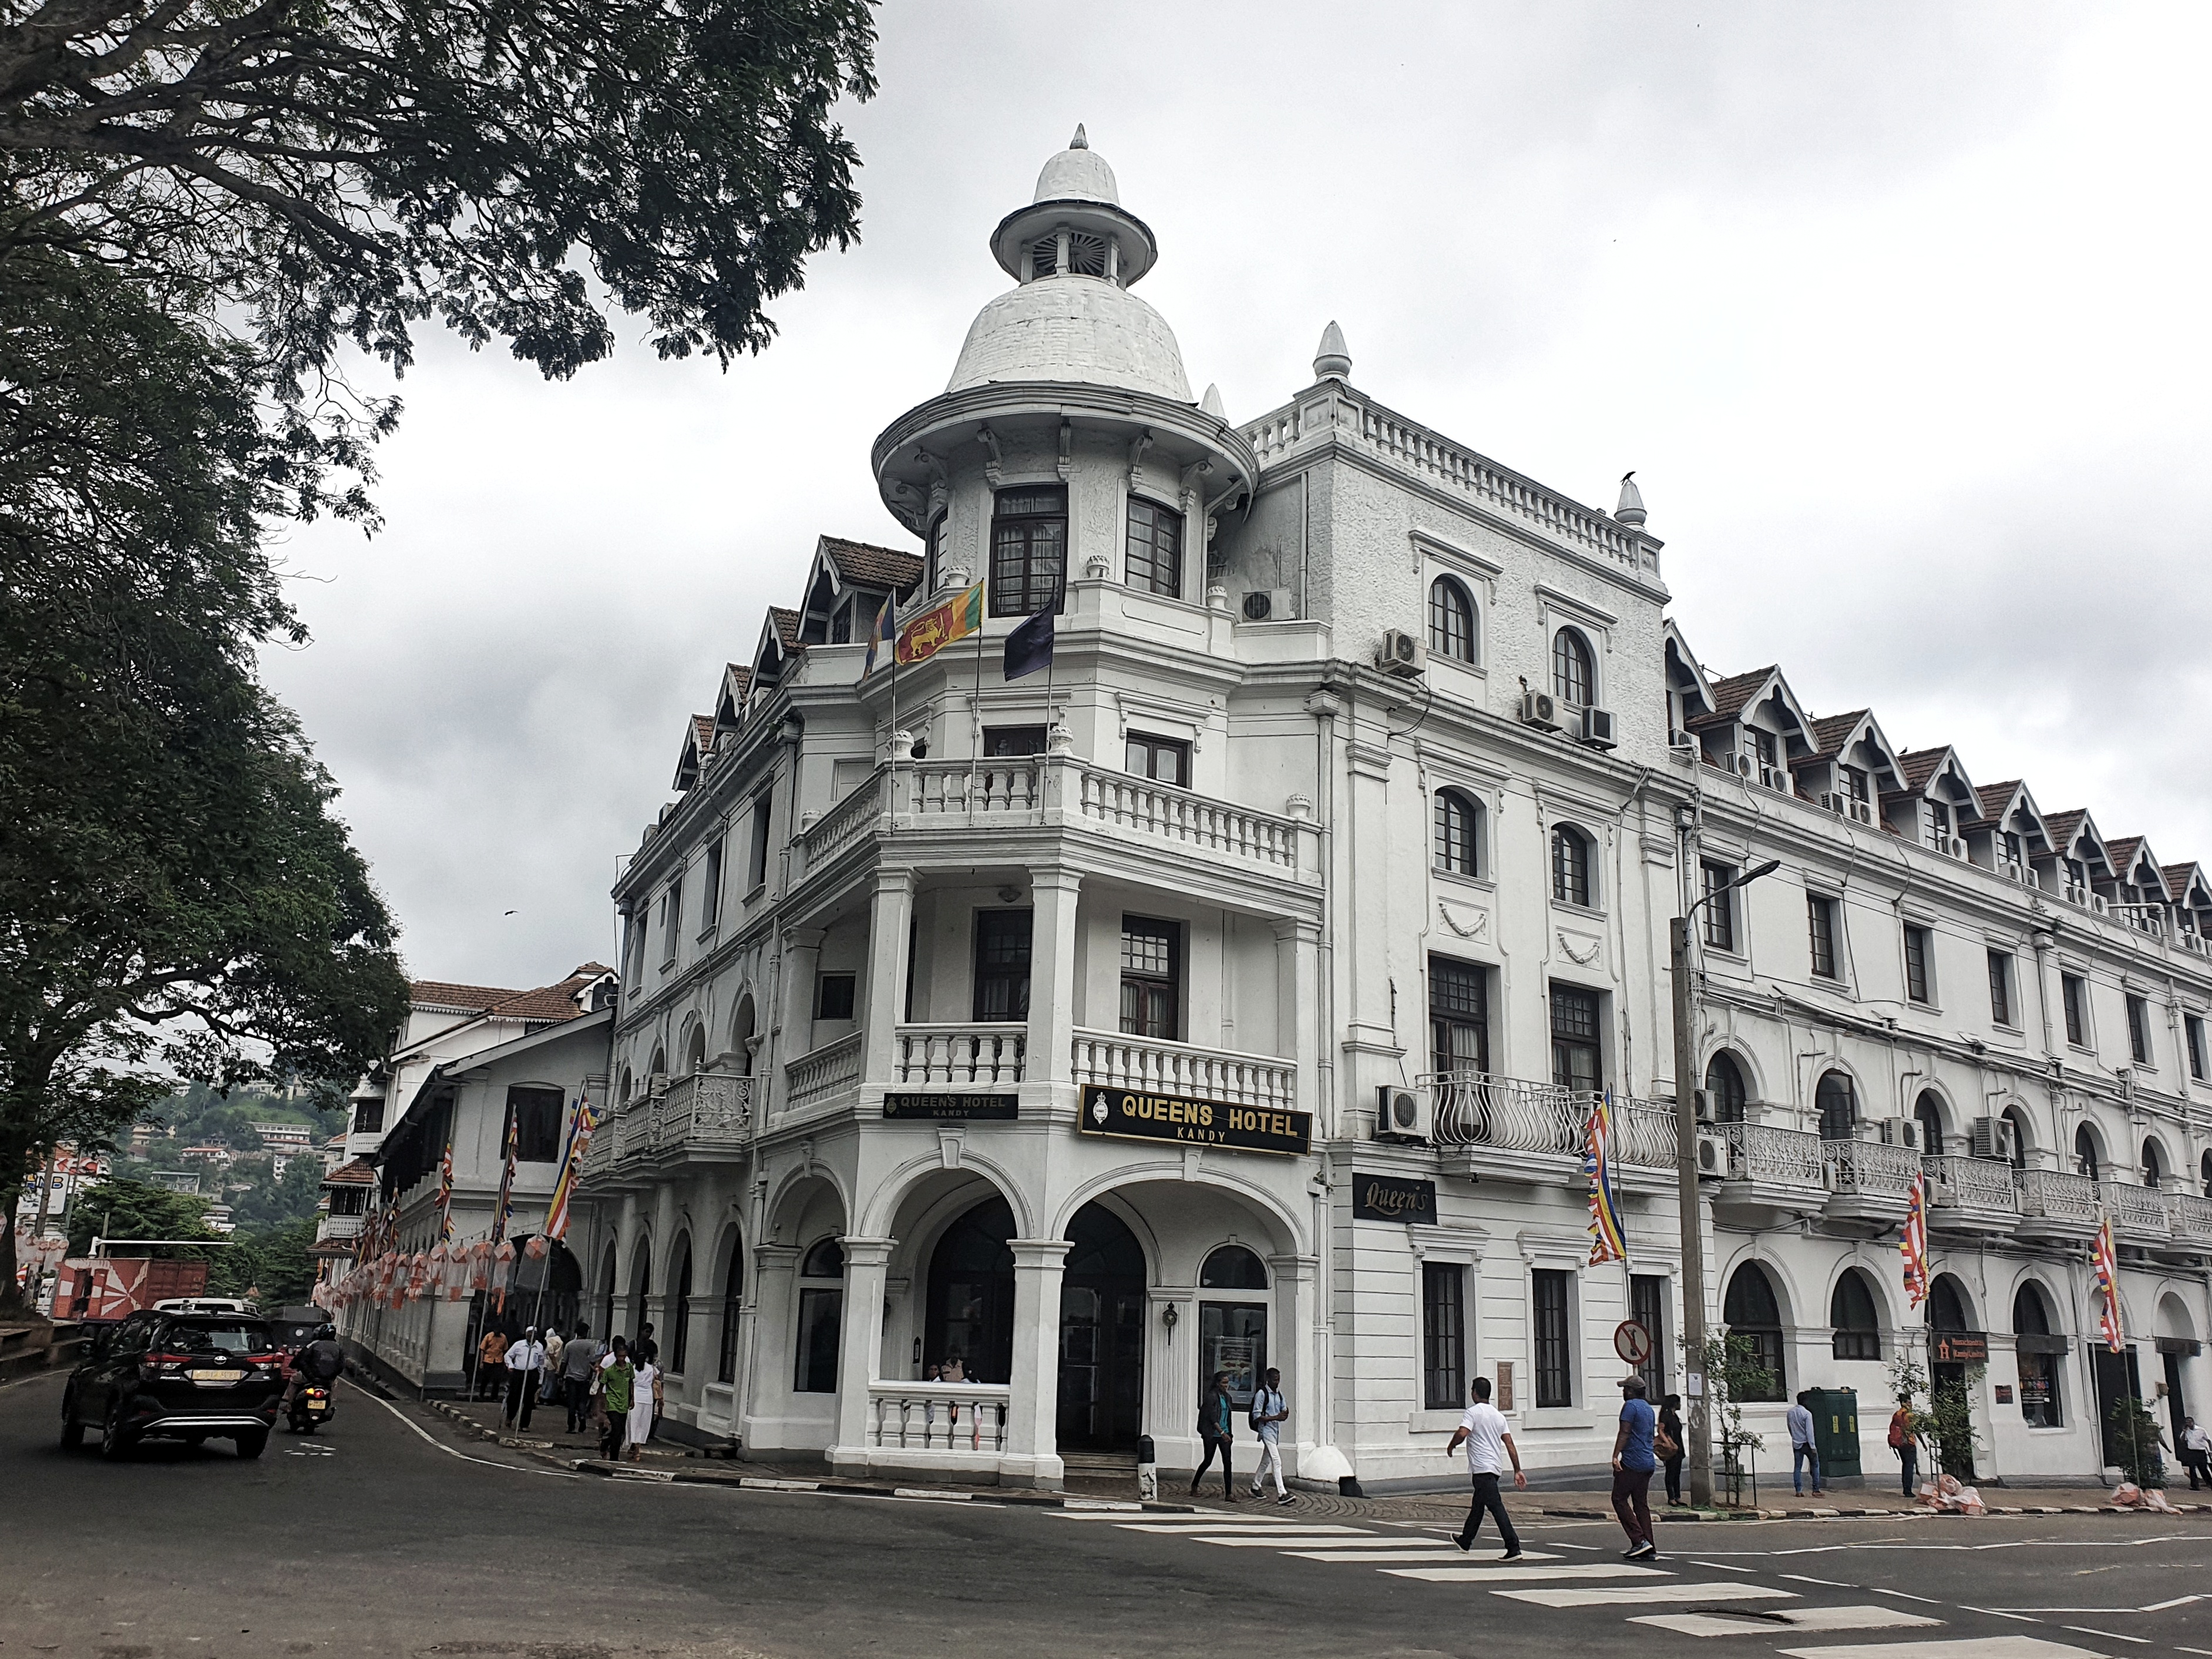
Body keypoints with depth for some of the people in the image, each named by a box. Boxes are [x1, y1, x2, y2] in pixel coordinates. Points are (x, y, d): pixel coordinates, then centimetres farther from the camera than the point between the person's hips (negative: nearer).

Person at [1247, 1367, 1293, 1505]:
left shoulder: (1279, 1394, 12)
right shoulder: (1262, 1394, -11)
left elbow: (1284, 1411, 16)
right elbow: (1256, 1416, -16)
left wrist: (1285, 1415, -9)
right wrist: (1275, 1418, -24)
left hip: (1276, 1430, 8)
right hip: (1266, 1430, -8)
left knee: (1266, 1461, 17)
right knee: (1277, 1462, -15)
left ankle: (1255, 1487, 31)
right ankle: (1282, 1494, -19)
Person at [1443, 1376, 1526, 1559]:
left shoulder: (1473, 1412, -8)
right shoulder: (1499, 1415, 13)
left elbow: (1462, 1433, -23)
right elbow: (1510, 1445, 9)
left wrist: (1451, 1446, -4)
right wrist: (1518, 1471, 9)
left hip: (1482, 1468, -8)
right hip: (1496, 1467, 9)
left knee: (1496, 1506, -12)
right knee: (1477, 1505, 22)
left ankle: (1513, 1549, -20)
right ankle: (1466, 1540, 38)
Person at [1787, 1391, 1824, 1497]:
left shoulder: (1790, 1413, 3)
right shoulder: (1807, 1414, -15)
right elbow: (1809, 1431, -17)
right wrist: (1813, 1446, -14)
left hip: (1796, 1444, 5)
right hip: (1806, 1443, -5)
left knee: (1797, 1467, 6)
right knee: (1815, 1466, 8)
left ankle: (1798, 1491, 2)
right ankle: (1816, 1490, 5)